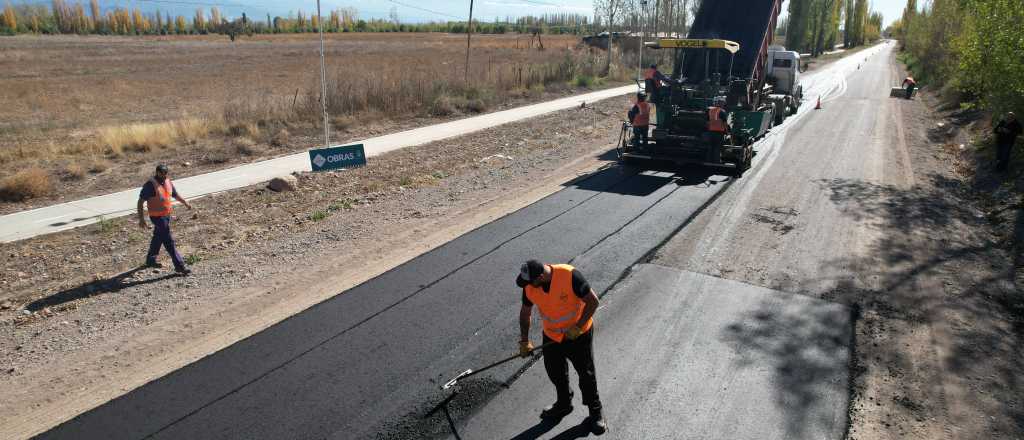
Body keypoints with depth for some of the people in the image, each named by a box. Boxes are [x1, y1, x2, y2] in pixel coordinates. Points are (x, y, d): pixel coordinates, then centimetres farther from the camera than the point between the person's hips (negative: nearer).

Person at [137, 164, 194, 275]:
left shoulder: (168, 182, 4)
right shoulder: (150, 185, -17)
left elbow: (175, 195, 19)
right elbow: (140, 201, -15)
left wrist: (185, 203, 6)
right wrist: (141, 219, -19)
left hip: (167, 215, 8)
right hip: (157, 217, -8)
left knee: (158, 238, 23)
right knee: (169, 241, -8)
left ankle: (150, 260, 42)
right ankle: (179, 266, -6)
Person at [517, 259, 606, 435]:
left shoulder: (570, 276, -32)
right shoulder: (529, 286, -16)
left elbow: (593, 301, -23)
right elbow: (525, 312, 1)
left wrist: (577, 327, -24)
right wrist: (524, 341, -1)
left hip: (579, 335, -5)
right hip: (551, 336, 5)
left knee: (586, 374, 11)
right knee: (555, 373, 21)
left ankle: (595, 411, 34)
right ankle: (564, 404, 48)